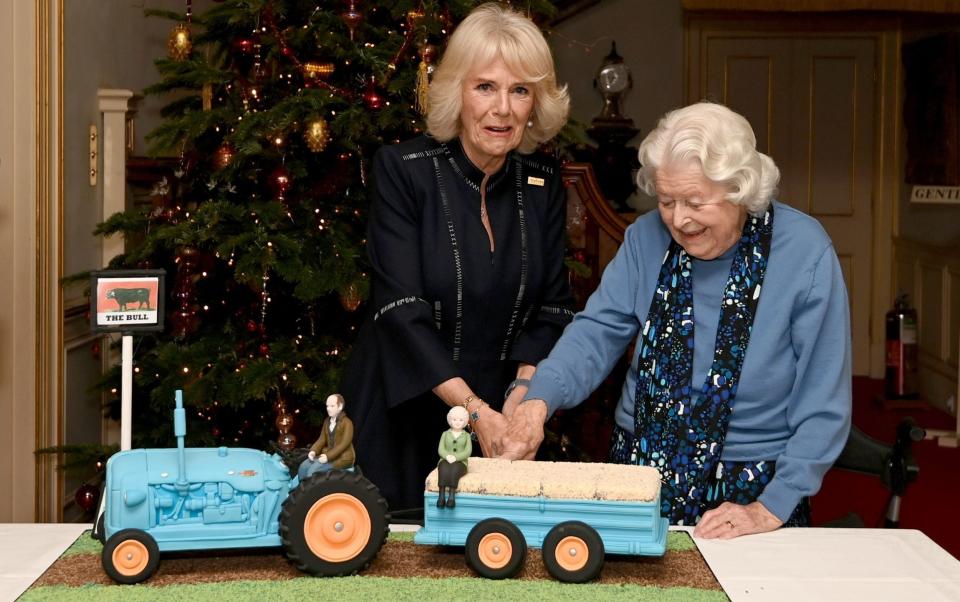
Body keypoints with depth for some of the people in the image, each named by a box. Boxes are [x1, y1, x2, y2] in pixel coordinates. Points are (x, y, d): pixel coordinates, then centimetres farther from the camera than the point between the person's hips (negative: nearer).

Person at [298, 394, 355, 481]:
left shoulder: (347, 423, -12)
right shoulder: (327, 421, 12)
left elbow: (344, 444, -19)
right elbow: (322, 439, 11)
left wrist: (328, 456, -27)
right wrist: (313, 451, -10)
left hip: (343, 458, -8)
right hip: (328, 454, 8)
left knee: (313, 469, -26)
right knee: (304, 466, -12)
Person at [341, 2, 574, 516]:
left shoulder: (542, 180, 1)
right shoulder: (402, 169, -11)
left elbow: (552, 305, 2)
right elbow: (401, 309, -17)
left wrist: (520, 401, -14)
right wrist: (476, 411, -24)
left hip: (500, 419, 3)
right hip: (403, 420, -3)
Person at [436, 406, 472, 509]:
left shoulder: (466, 436, 10)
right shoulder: (445, 434, 14)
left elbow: (467, 452, -2)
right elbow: (440, 449, 3)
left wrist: (455, 457, -19)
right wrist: (447, 456, -20)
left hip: (460, 462, -1)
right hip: (446, 461, 1)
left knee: (454, 469, -37)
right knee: (444, 469, -36)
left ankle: (452, 496, -46)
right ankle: (441, 496, -46)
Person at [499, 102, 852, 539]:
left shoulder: (804, 252, -10)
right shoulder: (647, 237, 1)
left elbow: (823, 406, -9)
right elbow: (599, 331, -2)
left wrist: (773, 507, -13)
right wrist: (540, 400, -22)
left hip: (747, 493, -2)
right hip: (640, 467, 3)